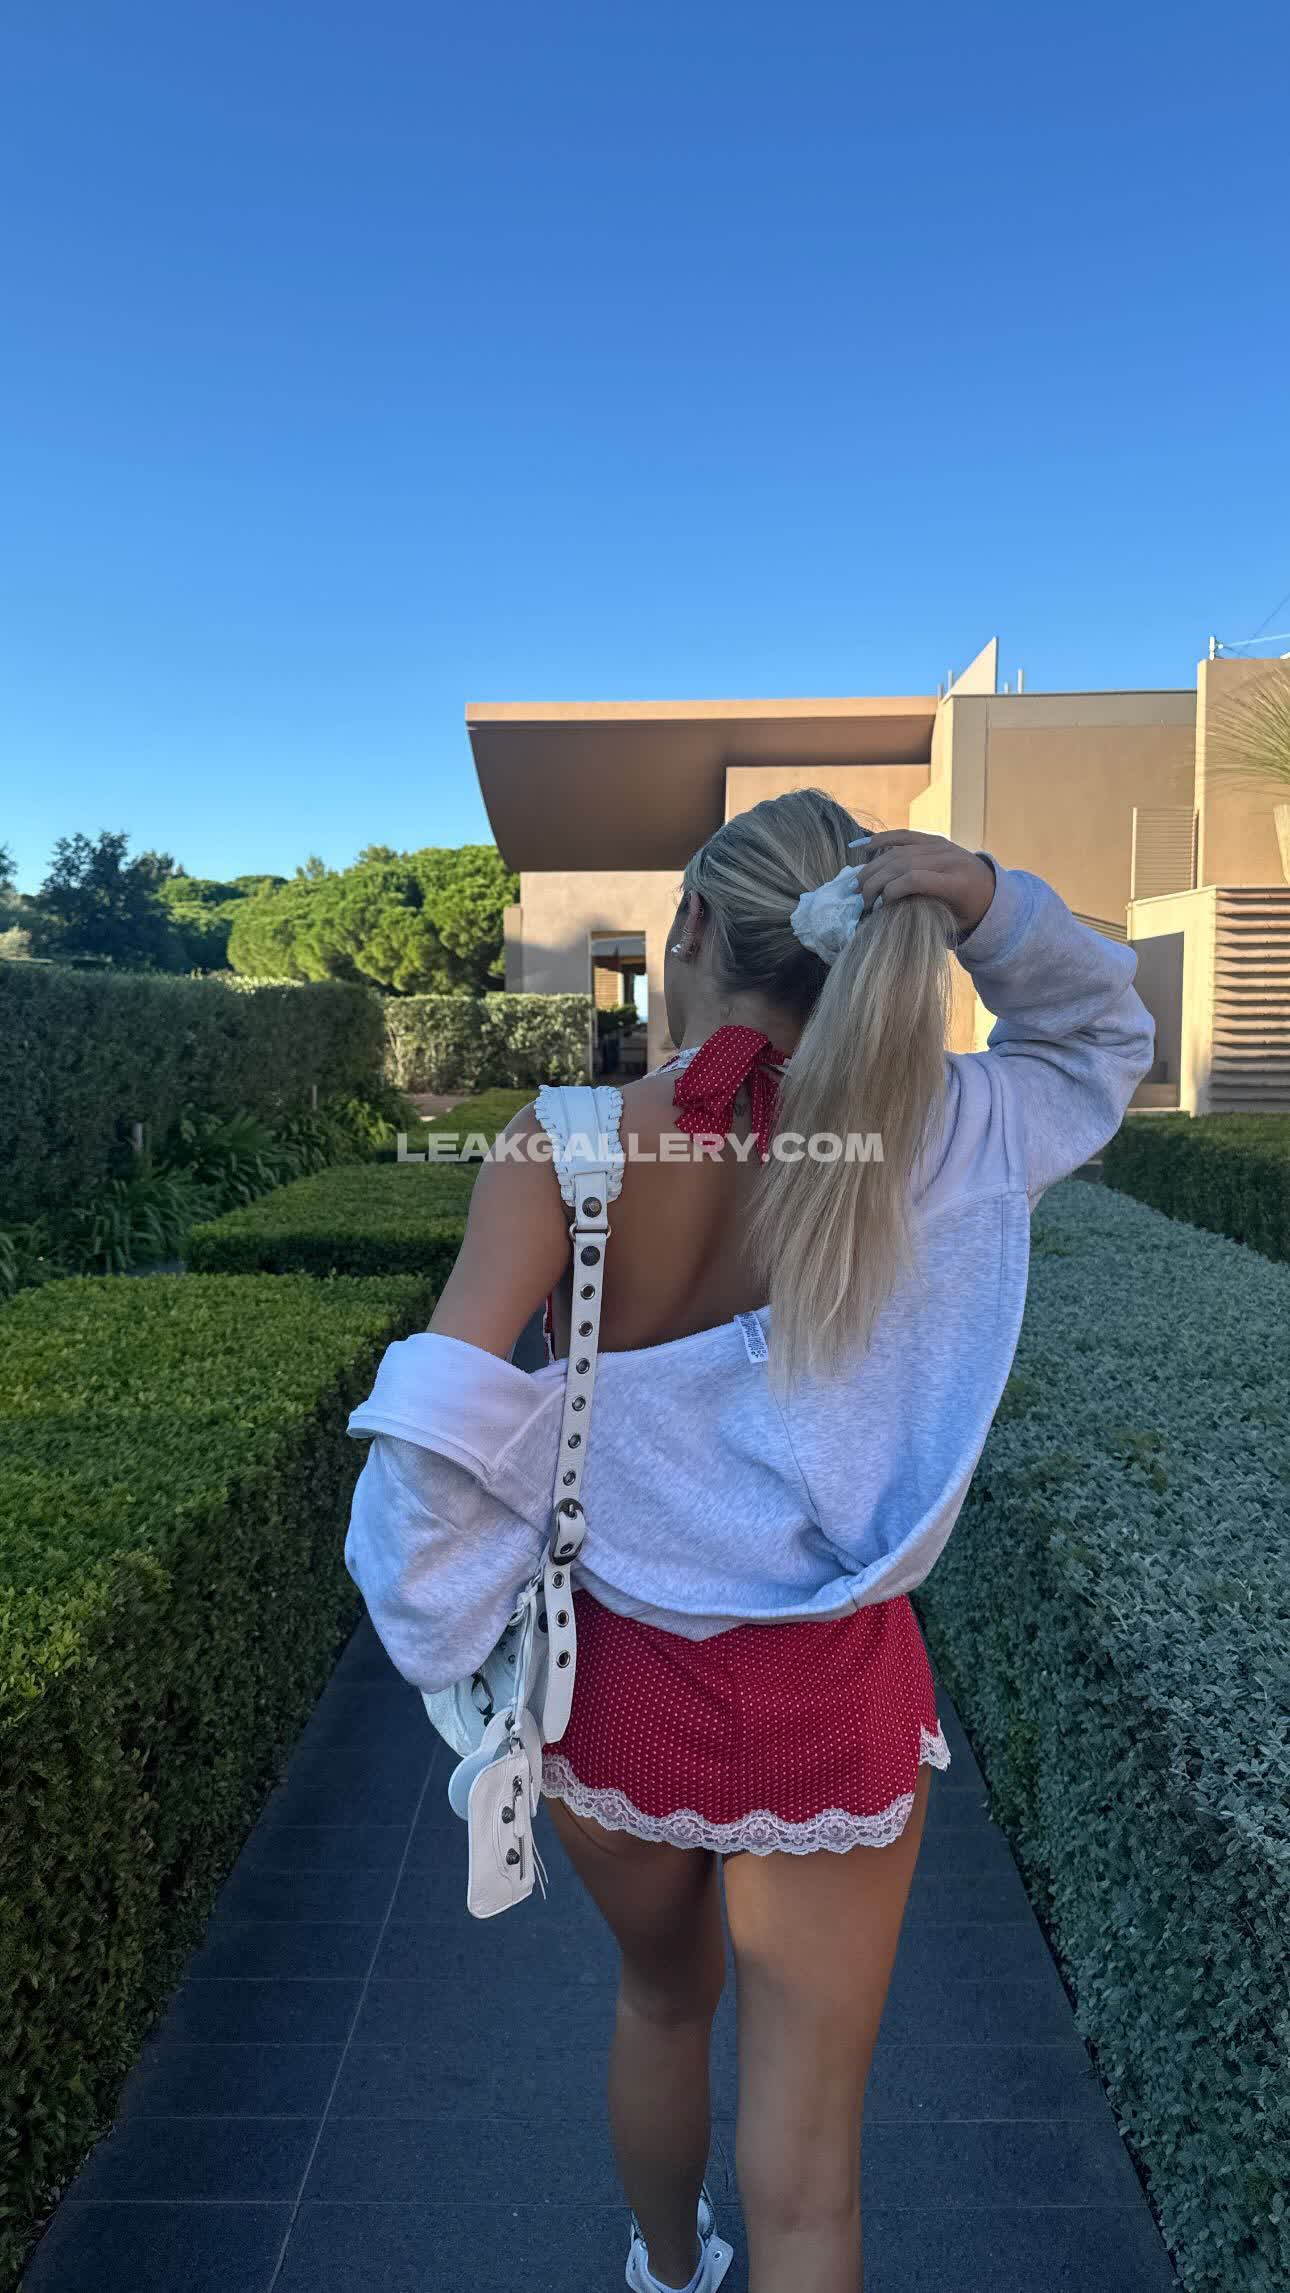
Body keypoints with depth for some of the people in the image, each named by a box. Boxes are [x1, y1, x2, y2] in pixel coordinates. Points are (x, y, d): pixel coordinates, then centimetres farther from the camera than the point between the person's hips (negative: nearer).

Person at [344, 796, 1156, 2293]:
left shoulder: (562, 1146, -18)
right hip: (830, 1707, -2)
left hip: (612, 1679, 2)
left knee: (663, 1999, 34)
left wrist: (450, 1647, -8)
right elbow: (1105, 1041, 5)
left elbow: (447, 1423, -23)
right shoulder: (924, 1137, -14)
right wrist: (993, 907, -12)